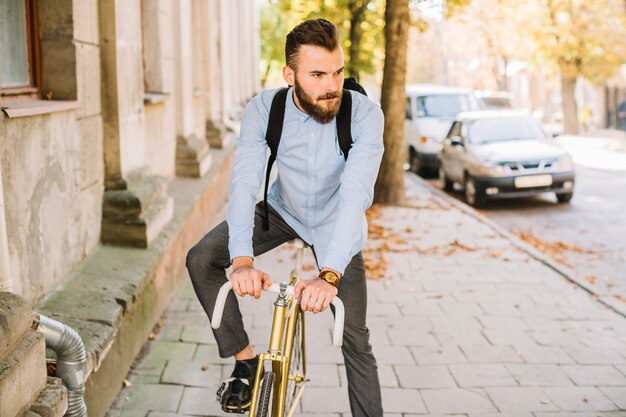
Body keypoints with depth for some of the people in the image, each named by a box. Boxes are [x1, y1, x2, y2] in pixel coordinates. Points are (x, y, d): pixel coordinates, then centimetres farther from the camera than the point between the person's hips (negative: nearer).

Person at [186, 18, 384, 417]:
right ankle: (246, 359, -3)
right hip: (282, 211, 2)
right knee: (201, 260, -18)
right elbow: (245, 181, -32)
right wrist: (242, 259, -48)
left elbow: (356, 194, -39)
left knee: (355, 338, 0)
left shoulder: (364, 114, -30)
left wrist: (330, 275, -51)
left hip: (335, 225, -2)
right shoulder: (264, 109, -23)